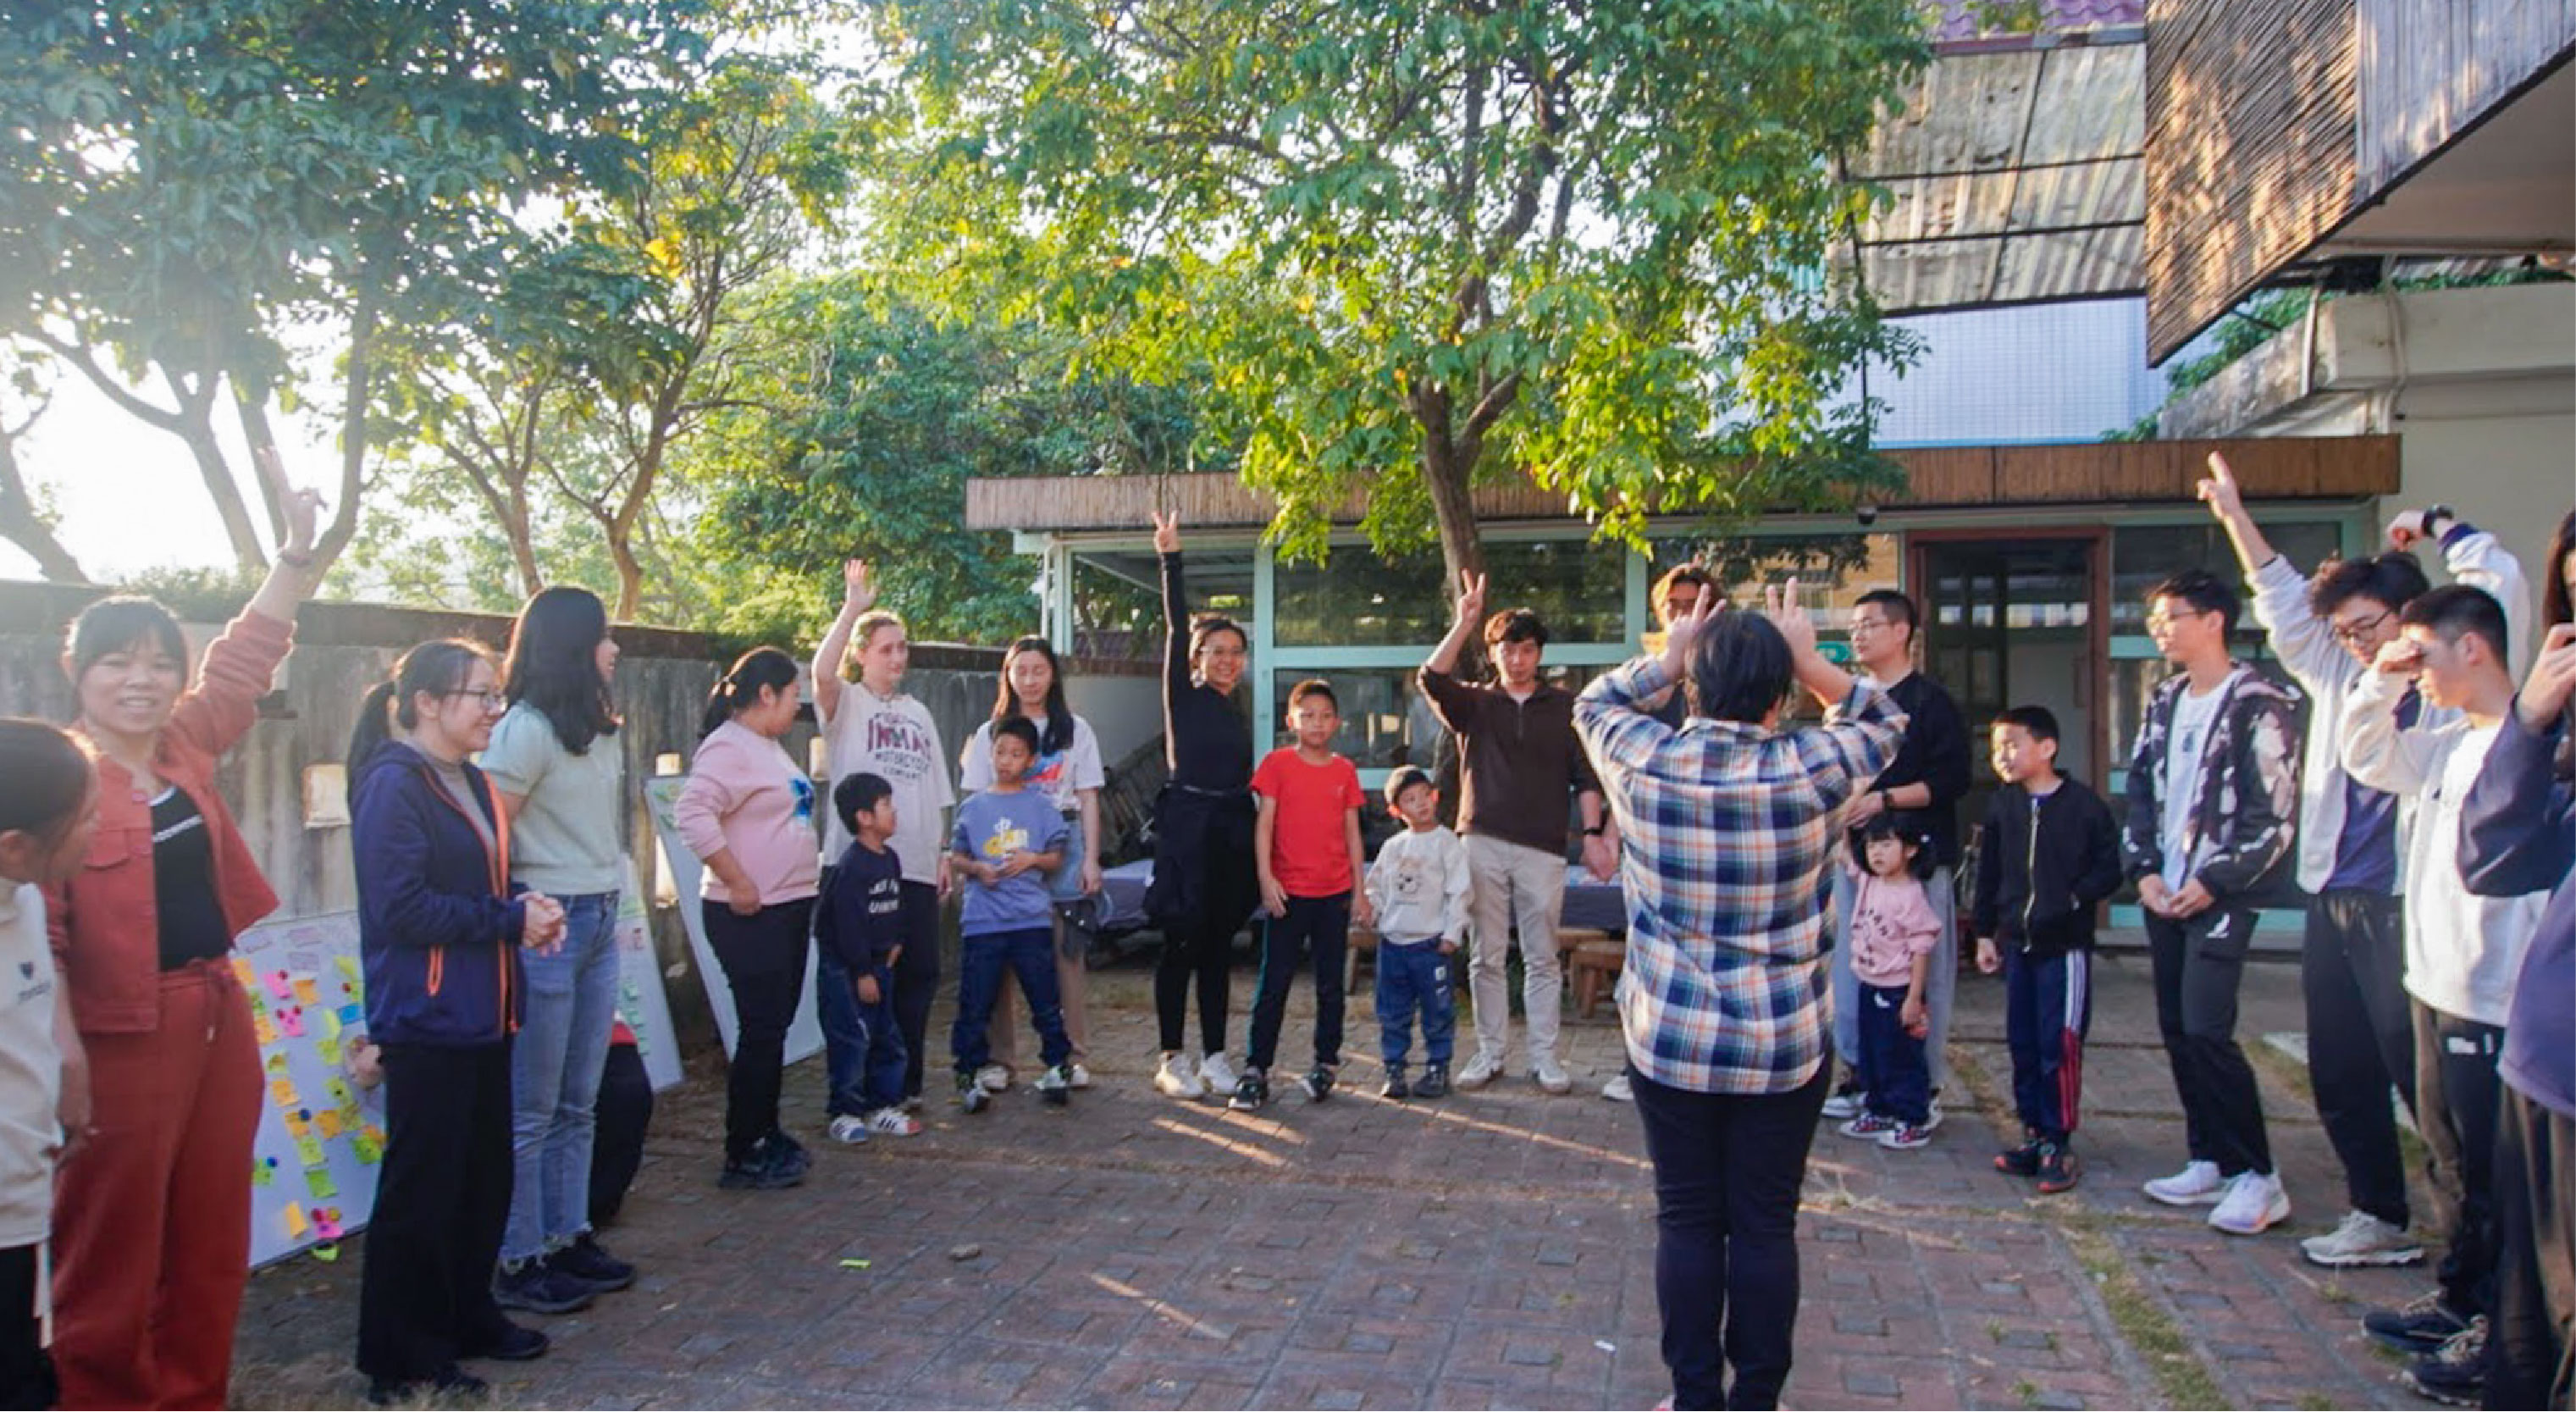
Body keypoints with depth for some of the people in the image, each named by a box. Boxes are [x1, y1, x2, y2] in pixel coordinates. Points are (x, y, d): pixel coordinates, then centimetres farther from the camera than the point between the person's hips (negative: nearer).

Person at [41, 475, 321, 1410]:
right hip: (121, 1035, -7)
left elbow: (246, 659, 15)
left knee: (213, 1236, 15)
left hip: (219, 1016, 7)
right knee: (112, 1243, 5)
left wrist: (297, 553, 10)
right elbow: (37, 919, -16)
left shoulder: (186, 750, 8)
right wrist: (62, 1045, -19)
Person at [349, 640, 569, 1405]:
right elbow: (402, 908, -23)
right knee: (421, 1187, 1)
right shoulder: (394, 785, -15)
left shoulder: (471, 783, 12)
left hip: (482, 1013, 9)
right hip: (426, 1020, -9)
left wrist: (525, 907, 1)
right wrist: (511, 921, -17)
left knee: (485, 1176, 16)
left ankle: (468, 1318, 32)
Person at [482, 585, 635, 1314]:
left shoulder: (597, 728, 13)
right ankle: (519, 1263, 13)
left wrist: (607, 902, 7)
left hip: (598, 923, 9)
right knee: (532, 1110, 2)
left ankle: (568, 1239, 27)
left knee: (579, 1104, 16)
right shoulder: (528, 729, -14)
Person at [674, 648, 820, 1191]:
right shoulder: (729, 747, -15)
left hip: (790, 906, 10)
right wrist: (738, 885, -23)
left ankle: (766, 1134, 29)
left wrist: (803, 884, 13)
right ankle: (742, 1158, 6)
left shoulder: (768, 747, 15)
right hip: (751, 915, -9)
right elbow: (692, 815, -28)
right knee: (760, 1031, -4)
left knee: (775, 1026, 16)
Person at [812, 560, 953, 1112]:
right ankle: (850, 1088, 5)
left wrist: (943, 851, 11)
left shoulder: (918, 713, 18)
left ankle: (904, 1083, 24)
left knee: (918, 974, 10)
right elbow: (821, 671, -23)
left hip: (916, 865, 6)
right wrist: (853, 608, -24)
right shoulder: (845, 704, 1)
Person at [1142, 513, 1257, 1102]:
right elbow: (1176, 628, -12)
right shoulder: (1184, 698, -1)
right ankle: (1172, 1060, 7)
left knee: (1218, 948, 9)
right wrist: (1170, 559, -20)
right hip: (1187, 831, -6)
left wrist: (1255, 849, 17)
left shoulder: (1238, 713, 16)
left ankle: (1214, 1057, 16)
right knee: (1181, 946, -2)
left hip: (1232, 833, 6)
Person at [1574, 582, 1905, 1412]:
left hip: (1668, 1040, 1)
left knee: (1687, 1221, 10)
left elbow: (1594, 705, 13)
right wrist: (1811, 662, 0)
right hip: (1786, 1047, 0)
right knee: (1766, 1226, 10)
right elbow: (1883, 723, 9)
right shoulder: (1810, 769, -13)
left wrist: (1666, 659, 5)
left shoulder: (1645, 764, -10)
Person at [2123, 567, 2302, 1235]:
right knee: (2177, 1031, 9)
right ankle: (2210, 1162, 20)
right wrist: (2145, 869, 3)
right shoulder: (2164, 703, 13)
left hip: (2220, 896, -7)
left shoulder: (2259, 704, -9)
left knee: (2207, 1032, -11)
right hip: (2164, 895, 7)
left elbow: (2274, 816, -13)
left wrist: (2212, 882, -15)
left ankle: (2259, 1177, 1)